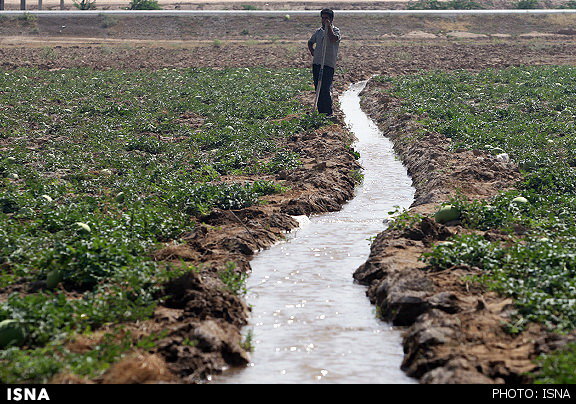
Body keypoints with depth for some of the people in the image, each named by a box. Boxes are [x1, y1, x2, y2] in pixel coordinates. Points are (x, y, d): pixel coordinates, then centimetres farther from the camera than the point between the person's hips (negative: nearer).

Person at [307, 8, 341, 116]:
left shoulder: (335, 30, -1)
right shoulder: (318, 31, 16)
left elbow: (333, 39, -25)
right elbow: (310, 42, 31)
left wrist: (328, 26, -17)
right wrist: (312, 51, 13)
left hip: (328, 64, -6)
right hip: (316, 63, 6)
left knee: (325, 89, -13)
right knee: (318, 89, 8)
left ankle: (328, 113, -7)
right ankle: (321, 111, 15)